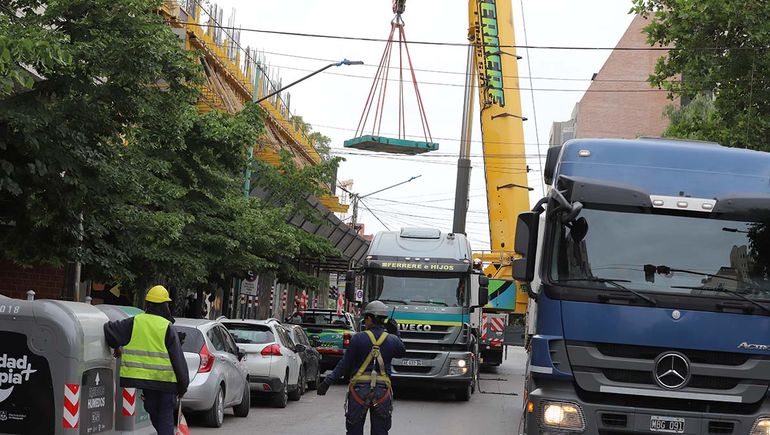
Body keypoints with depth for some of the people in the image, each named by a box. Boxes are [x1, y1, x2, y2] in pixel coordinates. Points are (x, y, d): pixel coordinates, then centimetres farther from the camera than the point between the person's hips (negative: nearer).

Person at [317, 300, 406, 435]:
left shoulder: (357, 339, -7)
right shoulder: (392, 340, -1)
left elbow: (345, 364, -4)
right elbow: (401, 353, 20)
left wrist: (327, 382, 2)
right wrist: (395, 334, 15)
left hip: (359, 390, -2)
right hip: (382, 391, 2)